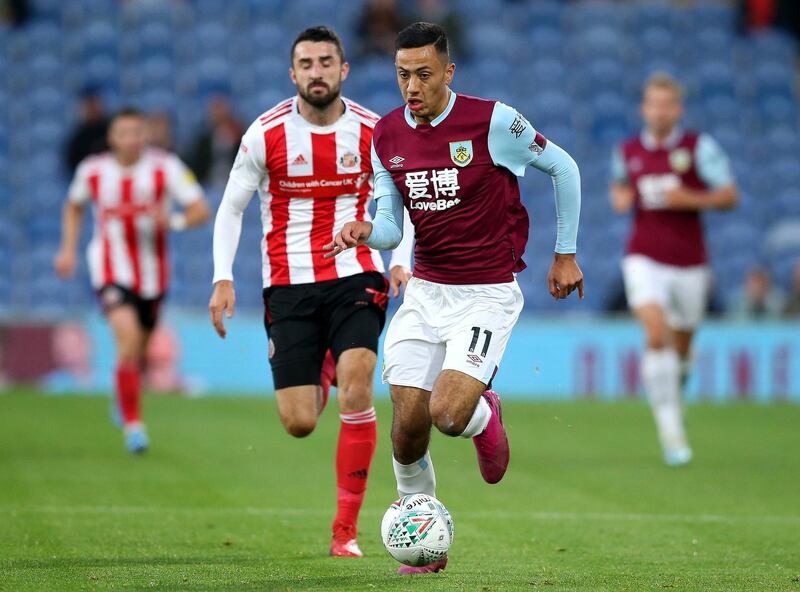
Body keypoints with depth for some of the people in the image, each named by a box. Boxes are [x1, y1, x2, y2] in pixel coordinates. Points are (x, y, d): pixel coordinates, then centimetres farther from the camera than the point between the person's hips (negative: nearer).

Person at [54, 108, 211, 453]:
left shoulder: (165, 168, -11)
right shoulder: (92, 171, -5)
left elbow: (201, 210, -12)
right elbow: (74, 206, 16)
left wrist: (173, 221, -31)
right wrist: (69, 248, 9)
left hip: (151, 272, 2)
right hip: (111, 269, -2)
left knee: (140, 351, 15)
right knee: (128, 338, -24)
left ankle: (123, 399, 49)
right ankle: (133, 423, -15)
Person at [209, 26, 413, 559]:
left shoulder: (371, 131, -1)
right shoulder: (266, 133, -4)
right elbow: (231, 208, 4)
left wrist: (400, 260, -5)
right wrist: (223, 279, -7)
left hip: (355, 276, 0)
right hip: (289, 285, 0)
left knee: (356, 390, -20)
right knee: (299, 424, -3)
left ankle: (347, 530, -10)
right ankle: (322, 374, 38)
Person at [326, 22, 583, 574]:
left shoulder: (493, 121, -13)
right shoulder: (386, 136, 1)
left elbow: (563, 168, 1)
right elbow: (391, 227, 9)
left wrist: (566, 254, 5)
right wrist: (365, 232, -15)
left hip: (487, 293, -4)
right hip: (425, 292, 4)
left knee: (448, 413, -22)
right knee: (408, 430, -5)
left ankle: (485, 415, 17)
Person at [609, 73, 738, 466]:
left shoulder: (699, 147, -4)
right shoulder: (627, 151, 4)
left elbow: (729, 196, -5)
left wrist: (690, 198, -20)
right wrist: (620, 198, 0)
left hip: (689, 264, 0)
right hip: (644, 260, 0)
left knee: (680, 349, 12)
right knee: (656, 335, -22)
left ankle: (675, 380, 50)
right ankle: (671, 431, -19)